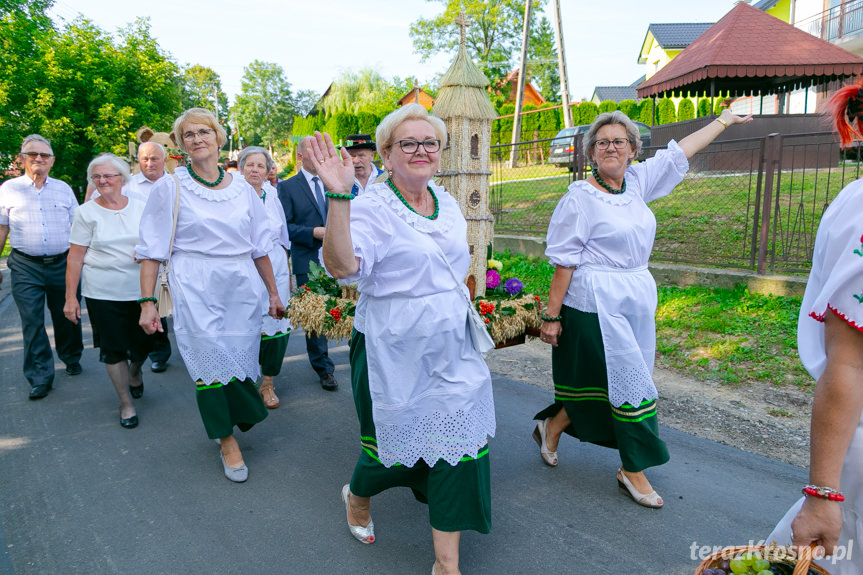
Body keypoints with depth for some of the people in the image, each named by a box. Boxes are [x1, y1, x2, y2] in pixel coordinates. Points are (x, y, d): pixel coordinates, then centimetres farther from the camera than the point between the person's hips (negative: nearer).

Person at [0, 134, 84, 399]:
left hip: (63, 264, 2)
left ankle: (71, 359, 31)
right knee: (32, 323, -3)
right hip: (26, 267, -1)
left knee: (67, 317, 10)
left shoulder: (63, 188, 10)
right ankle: (40, 378, 5)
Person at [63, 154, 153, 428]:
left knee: (143, 342, 7)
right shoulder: (86, 212, -1)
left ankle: (135, 372, 43)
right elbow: (75, 257, -1)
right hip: (102, 293, -1)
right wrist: (70, 297, -4)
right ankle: (126, 403, 20)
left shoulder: (141, 207, 4)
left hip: (140, 289, 2)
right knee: (113, 347, 4)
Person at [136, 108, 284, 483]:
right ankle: (227, 441, 18)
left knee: (240, 360, 6)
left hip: (242, 288, 3)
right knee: (211, 363, 0)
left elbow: (259, 247, 13)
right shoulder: (170, 188, 1)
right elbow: (151, 250, -1)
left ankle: (234, 419, 35)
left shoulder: (242, 189, 9)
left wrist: (273, 293, 13)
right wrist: (147, 302, -8)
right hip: (196, 290, -3)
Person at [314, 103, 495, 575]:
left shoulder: (447, 203, 8)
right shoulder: (372, 207, -13)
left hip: (451, 346, 6)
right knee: (397, 439, 11)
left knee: (458, 443, 5)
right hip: (394, 353, -5)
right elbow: (341, 265, -31)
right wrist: (339, 197, -40)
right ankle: (357, 496, 48)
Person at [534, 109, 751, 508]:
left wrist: (725, 120, 30)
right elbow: (564, 260, -13)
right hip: (596, 303, -7)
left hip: (636, 297, 7)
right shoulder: (581, 196, -10)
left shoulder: (637, 181, 8)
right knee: (628, 379, -3)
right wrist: (552, 315, -14)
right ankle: (632, 471, 15)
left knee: (603, 380, 11)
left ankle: (552, 426, 34)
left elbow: (680, 151, 21)